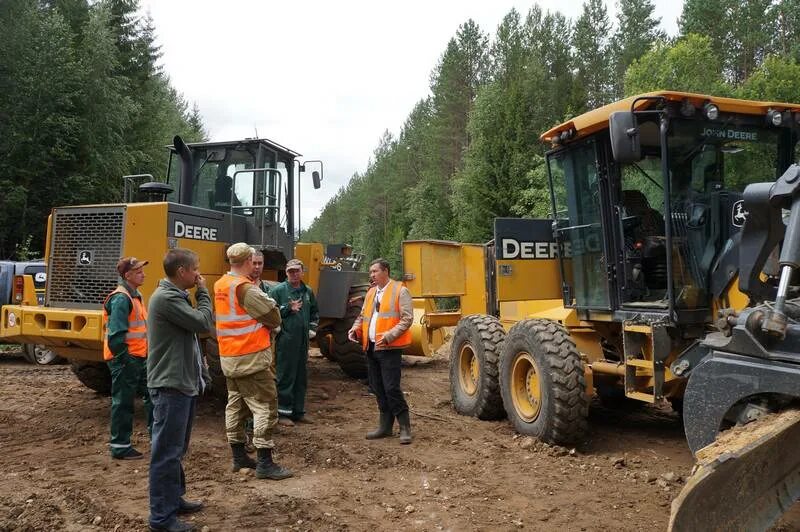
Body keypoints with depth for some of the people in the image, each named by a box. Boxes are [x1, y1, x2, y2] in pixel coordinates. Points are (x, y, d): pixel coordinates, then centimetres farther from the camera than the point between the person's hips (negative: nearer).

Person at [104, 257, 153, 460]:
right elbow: (116, 335, -23)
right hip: (125, 359, -10)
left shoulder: (134, 296, 14)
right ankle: (120, 447, 10)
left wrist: (145, 354, 20)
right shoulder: (121, 298, -18)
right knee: (123, 403, 0)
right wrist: (125, 359, -21)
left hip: (139, 358, 10)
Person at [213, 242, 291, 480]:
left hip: (229, 356, 9)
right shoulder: (245, 288, -18)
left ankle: (239, 456, 23)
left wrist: (253, 324, 3)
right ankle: (264, 463, -4)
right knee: (265, 405, -4)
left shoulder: (221, 285, 8)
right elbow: (274, 318, -13)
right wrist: (264, 324, 6)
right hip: (251, 356, -9)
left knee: (236, 404, 15)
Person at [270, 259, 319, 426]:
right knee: (285, 377, -2)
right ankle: (283, 412, 7)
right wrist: (288, 308, -19)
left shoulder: (308, 291, 13)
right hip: (286, 341, -6)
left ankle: (298, 411, 22)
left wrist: (312, 327, 14)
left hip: (303, 341, 6)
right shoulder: (278, 290, -5)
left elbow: (314, 312, 26)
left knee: (301, 377, 12)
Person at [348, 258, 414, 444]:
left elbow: (407, 319, -12)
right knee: (378, 389, 13)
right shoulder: (371, 292, 16)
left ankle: (405, 427, 2)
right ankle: (385, 426, 24)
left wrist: (389, 335, -23)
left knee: (391, 388, -10)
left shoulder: (400, 291, -6)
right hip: (371, 347, 8)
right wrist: (355, 329, 3)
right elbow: (363, 315, 23)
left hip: (389, 348, -8)